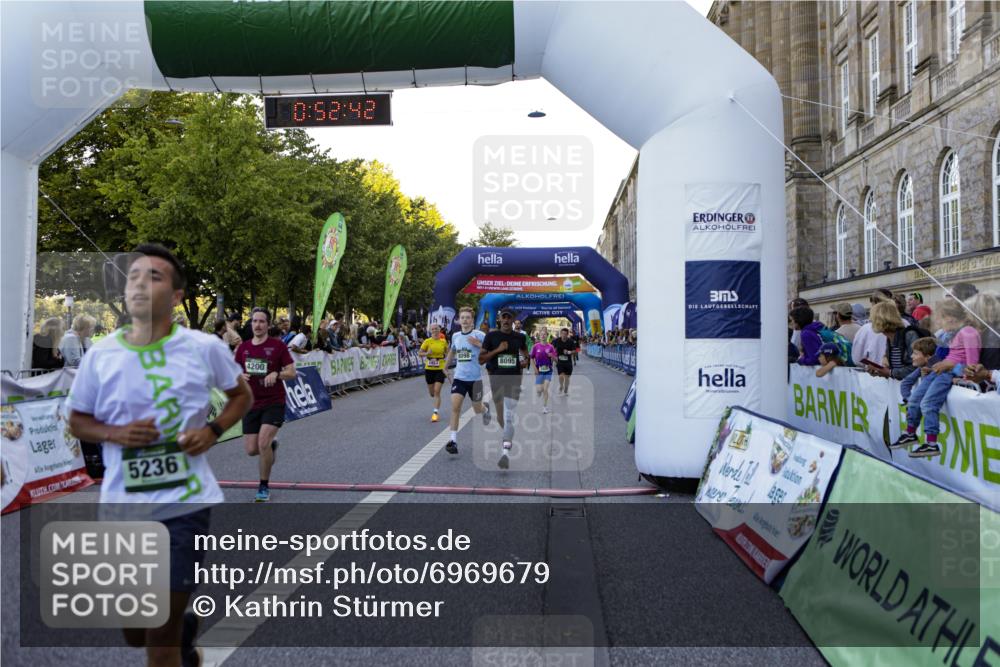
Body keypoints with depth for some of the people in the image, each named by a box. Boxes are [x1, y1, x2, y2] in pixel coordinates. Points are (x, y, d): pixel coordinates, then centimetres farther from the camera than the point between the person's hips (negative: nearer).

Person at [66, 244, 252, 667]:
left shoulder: (205, 348, -7)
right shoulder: (100, 356, -3)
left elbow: (241, 396, 9)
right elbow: (77, 421, 9)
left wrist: (212, 431, -9)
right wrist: (115, 434, -12)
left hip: (185, 503, -3)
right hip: (122, 504, 3)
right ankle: (184, 629, 53)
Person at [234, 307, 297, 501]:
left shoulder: (278, 345, -5)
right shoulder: (243, 347, 7)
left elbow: (292, 372, -4)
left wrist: (276, 374, -23)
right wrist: (240, 376, -8)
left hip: (274, 403, -4)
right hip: (251, 404, 4)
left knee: (263, 443, -17)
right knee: (251, 450, 3)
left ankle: (264, 487, 3)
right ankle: (271, 444, 39)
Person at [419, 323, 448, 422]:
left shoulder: (443, 342, 2)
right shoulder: (427, 341, -2)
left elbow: (448, 353, 17)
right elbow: (419, 353, -1)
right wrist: (426, 353, -20)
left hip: (440, 369, -1)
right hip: (429, 369, 1)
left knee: (437, 391, -12)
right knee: (431, 392, 12)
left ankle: (435, 413, -9)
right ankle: (437, 404, 45)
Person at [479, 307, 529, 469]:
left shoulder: (520, 337, 6)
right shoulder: (491, 336, 1)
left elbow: (526, 355, 21)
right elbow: (481, 359, -2)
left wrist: (526, 361, -2)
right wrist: (497, 350, -13)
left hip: (514, 380, -1)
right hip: (497, 380, 1)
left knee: (509, 417, -12)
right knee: (500, 417, 12)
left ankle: (506, 452, -17)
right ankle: (509, 439, 42)